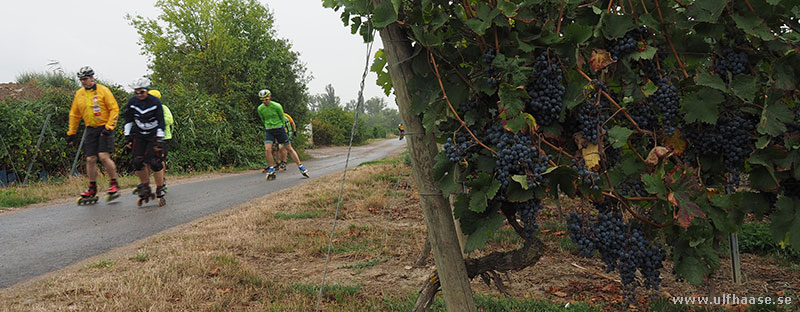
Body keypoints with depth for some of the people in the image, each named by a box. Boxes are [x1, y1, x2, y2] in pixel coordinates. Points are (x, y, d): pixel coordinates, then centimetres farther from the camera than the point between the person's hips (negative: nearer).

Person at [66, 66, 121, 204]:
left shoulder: (103, 90, -5)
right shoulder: (79, 94, 10)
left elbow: (114, 109, -8)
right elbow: (74, 114, 18)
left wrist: (109, 127, -15)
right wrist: (71, 133, 17)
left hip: (105, 128, -5)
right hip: (91, 130, 5)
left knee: (104, 156, -16)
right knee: (90, 159, 2)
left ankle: (114, 184, 0)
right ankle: (92, 190, 13)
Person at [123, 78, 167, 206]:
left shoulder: (155, 102, -15)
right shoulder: (132, 102, -4)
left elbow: (161, 122, -15)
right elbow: (128, 120, 6)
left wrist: (159, 140, -20)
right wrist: (127, 137, 2)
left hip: (154, 134, -4)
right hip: (139, 135, 4)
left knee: (155, 163, -13)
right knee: (137, 162, -7)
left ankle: (160, 192, 0)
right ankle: (145, 187, 13)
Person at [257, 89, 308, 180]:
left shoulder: (277, 106, -13)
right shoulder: (260, 109, -3)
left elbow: (282, 118, 1)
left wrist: (280, 130, 8)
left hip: (279, 129, -2)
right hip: (269, 131, 2)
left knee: (289, 149, 1)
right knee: (268, 149, -17)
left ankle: (301, 167, 11)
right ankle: (271, 170, -2)